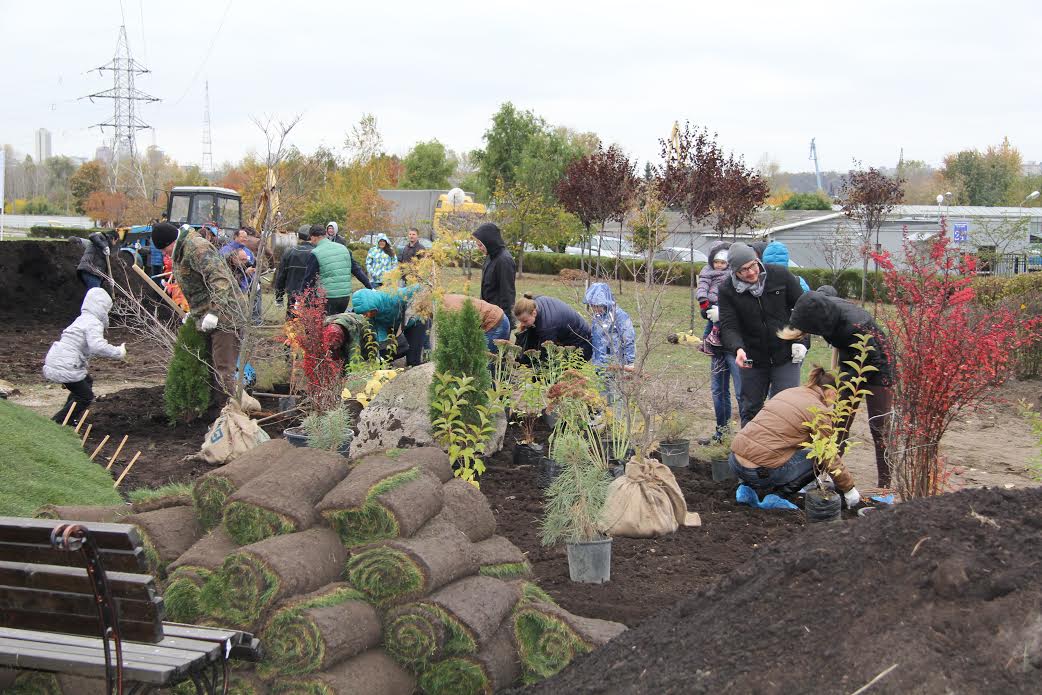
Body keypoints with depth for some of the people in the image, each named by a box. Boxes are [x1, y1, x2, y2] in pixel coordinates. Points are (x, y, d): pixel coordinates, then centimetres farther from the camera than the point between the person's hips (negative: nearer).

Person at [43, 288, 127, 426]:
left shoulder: (82, 320, 21)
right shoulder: (94, 323, -12)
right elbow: (98, 346, -27)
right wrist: (118, 352, -16)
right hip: (65, 367, -10)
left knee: (86, 382, 28)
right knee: (86, 397, 0)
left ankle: (68, 420, 31)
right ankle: (56, 423, -4)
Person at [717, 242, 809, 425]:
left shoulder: (780, 276, -8)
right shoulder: (727, 290, -8)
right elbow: (728, 326, -13)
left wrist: (802, 340, -6)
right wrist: (737, 348, -33)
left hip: (786, 356, -1)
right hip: (753, 359, 2)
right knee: (749, 410, 12)